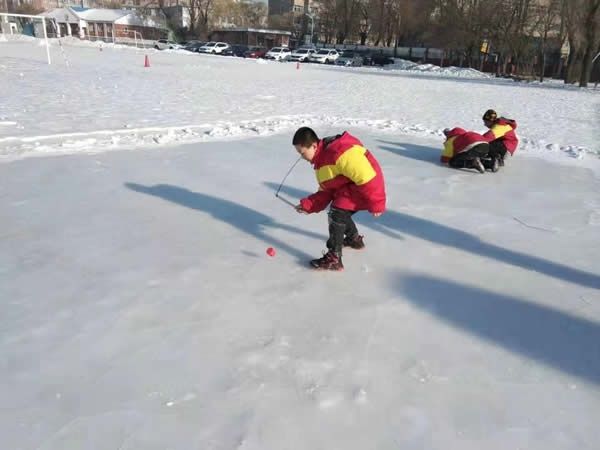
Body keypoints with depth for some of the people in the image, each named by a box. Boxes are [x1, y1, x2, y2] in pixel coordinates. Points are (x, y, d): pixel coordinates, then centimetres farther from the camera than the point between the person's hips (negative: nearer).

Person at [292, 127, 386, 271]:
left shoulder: (339, 152, -30)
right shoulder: (321, 159, 6)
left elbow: (366, 177, -29)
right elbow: (326, 191, 11)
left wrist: (376, 204, -24)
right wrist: (309, 205, 0)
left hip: (365, 187, -11)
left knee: (337, 212, -20)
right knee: (340, 212, 24)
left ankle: (334, 259, -13)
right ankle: (355, 240, 50)